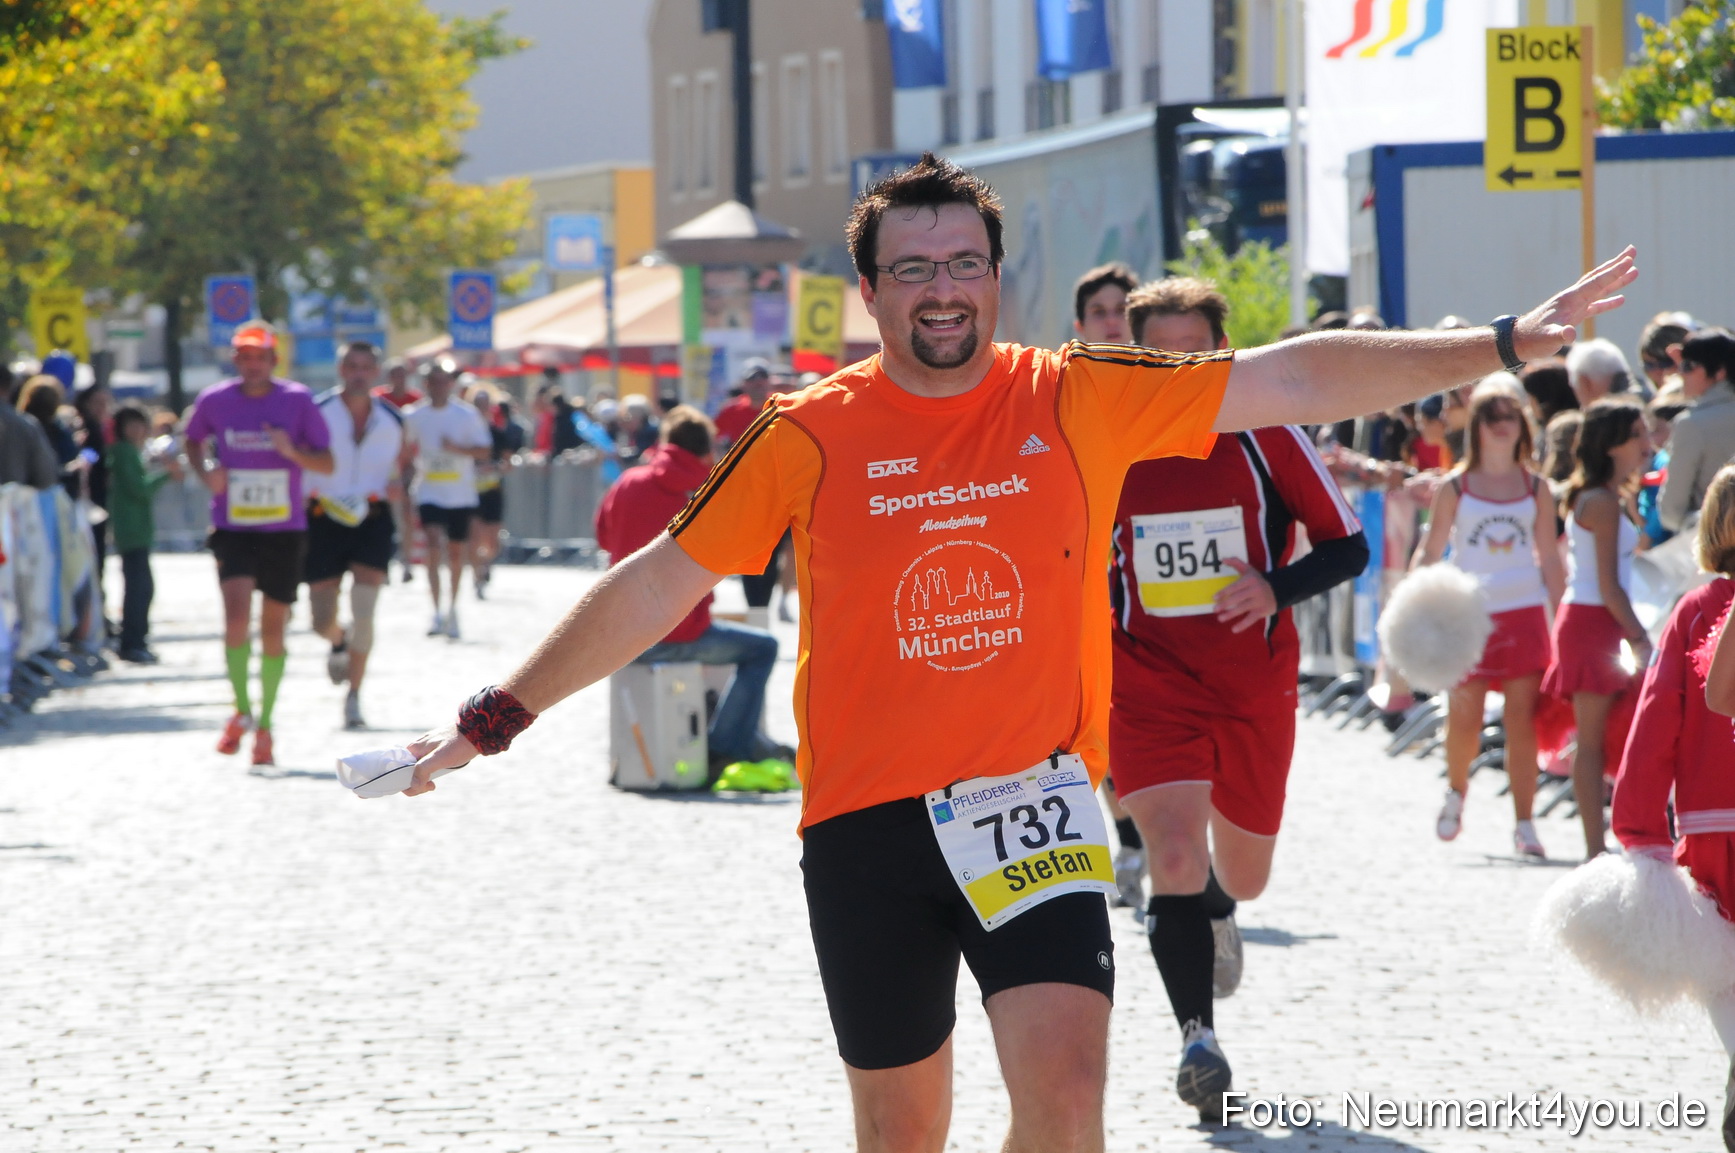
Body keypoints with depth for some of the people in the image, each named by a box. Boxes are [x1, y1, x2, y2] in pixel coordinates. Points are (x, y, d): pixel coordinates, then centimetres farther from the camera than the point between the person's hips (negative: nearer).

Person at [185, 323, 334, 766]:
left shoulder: (297, 401, -5)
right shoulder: (215, 400, -2)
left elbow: (327, 463, -2)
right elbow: (194, 440, 18)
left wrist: (293, 451, -22)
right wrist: (206, 472, -2)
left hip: (285, 531, 1)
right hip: (232, 529, -1)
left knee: (273, 630, 7)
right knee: (237, 615, -20)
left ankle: (265, 724, 22)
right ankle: (241, 710, -1)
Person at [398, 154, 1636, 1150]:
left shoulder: (1078, 400, 0)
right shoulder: (808, 438, -1)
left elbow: (1296, 381, -1)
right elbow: (659, 584, 6)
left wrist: (1504, 345, -7)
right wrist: (497, 717, 7)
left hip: (1032, 798, 0)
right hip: (866, 818, 1)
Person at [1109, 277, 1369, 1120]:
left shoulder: (1266, 438, -5)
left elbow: (1348, 546, -2)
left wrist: (1276, 587, -19)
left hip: (1254, 686, 1)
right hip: (1148, 686, -1)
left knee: (1243, 875, 16)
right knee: (1174, 854, -22)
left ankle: (1213, 909, 54)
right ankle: (1197, 1036, -15)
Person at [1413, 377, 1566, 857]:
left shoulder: (1536, 488, 7)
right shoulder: (1455, 487, 2)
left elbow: (1550, 559, 11)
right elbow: (1430, 552, 4)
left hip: (1525, 615, 1)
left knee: (1523, 722, -4)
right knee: (1464, 721, -2)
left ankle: (1524, 824, 0)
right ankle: (1456, 791, 29)